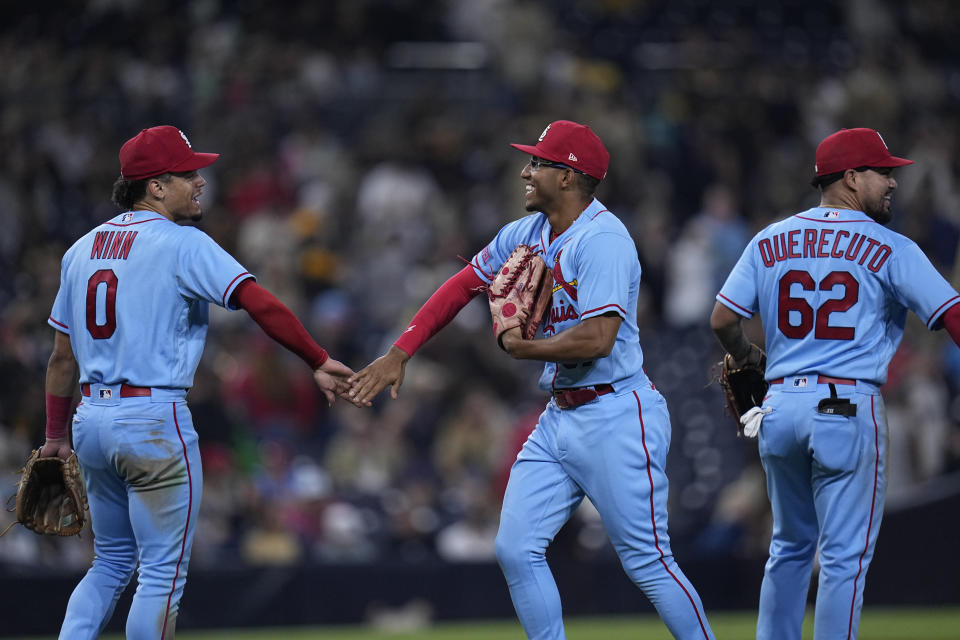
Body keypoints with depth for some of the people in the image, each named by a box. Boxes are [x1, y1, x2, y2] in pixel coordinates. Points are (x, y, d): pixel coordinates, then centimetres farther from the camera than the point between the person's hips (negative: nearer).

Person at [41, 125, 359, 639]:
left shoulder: (82, 249, 12)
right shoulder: (183, 244, -8)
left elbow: (62, 357, 15)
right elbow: (261, 304, -18)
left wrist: (56, 435, 20)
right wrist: (319, 363, -12)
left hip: (91, 420, 7)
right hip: (154, 419, -7)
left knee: (112, 564, 19)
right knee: (163, 572, 1)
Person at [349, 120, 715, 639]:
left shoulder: (602, 239, -18)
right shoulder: (526, 234, 9)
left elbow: (598, 339, -28)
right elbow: (463, 285, 18)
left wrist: (522, 347, -13)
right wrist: (399, 353, 9)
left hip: (615, 419, -9)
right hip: (559, 418, 9)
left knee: (647, 561, -6)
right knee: (516, 549, 2)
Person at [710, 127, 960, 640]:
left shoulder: (770, 241, 9)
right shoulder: (890, 250, -3)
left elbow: (723, 320, 6)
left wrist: (743, 356, 26)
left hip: (781, 405, 5)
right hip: (849, 409, -5)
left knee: (790, 547, 20)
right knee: (845, 557, -1)